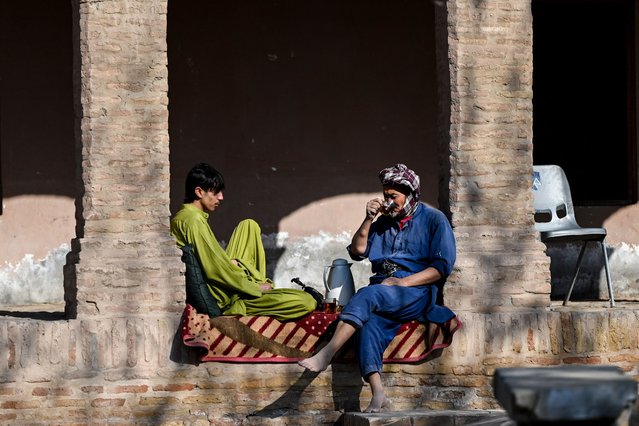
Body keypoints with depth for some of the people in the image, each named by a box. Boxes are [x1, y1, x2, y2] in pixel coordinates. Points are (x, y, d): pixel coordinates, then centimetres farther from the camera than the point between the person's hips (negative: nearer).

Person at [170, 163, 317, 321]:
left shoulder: (179, 218, 14)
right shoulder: (194, 220, -18)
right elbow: (214, 270, -23)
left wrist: (230, 263, 3)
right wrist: (256, 288, -13)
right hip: (222, 299, -11)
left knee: (249, 226, 26)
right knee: (307, 302, -23)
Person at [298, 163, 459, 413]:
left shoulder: (433, 219, 6)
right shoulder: (384, 222, 24)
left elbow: (443, 266, -3)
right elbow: (357, 252, 19)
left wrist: (401, 282, -12)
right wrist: (369, 219, 6)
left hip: (417, 292, -5)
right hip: (382, 293, 5)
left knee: (368, 295, -35)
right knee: (368, 322, -32)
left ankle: (325, 355, -45)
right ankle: (377, 395, -45)